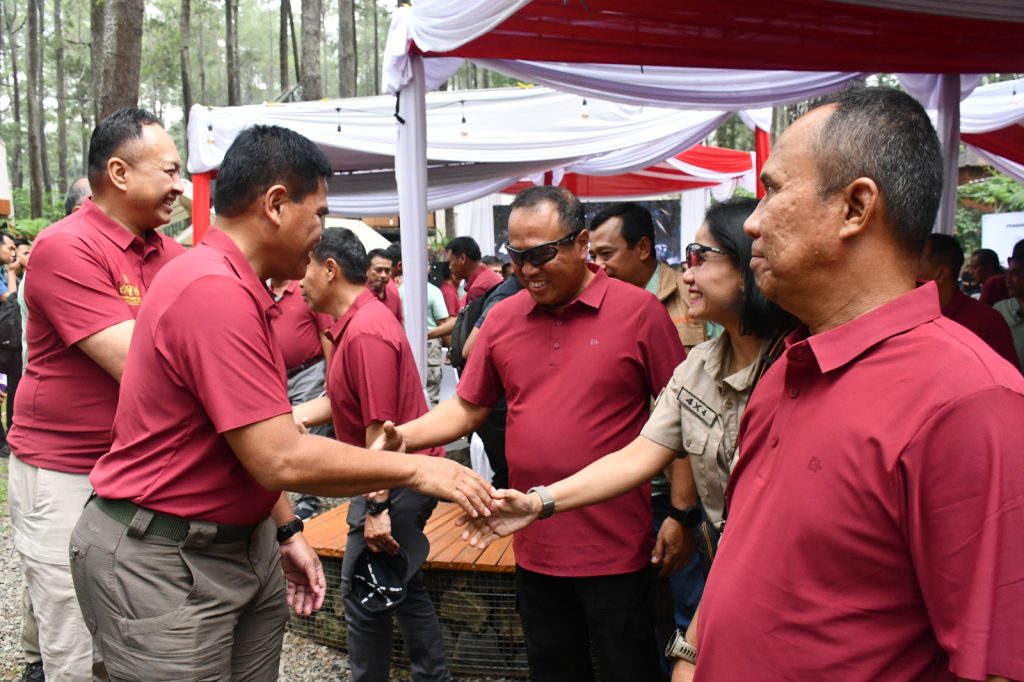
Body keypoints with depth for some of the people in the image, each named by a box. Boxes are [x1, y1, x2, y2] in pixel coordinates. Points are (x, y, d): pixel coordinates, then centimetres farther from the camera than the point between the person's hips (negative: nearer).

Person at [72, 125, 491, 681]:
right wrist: (413, 469, -18)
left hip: (242, 542, 9)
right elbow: (282, 461, -26)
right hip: (160, 560, -9)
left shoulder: (240, 290, 9)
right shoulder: (215, 293, -24)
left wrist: (286, 531, 13)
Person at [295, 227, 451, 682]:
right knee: (402, 588, 18)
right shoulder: (355, 323, 10)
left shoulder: (366, 332, -22)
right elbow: (341, 403, 11)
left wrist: (377, 507, -24)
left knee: (362, 593, 2)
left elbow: (380, 428, -25)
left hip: (393, 483, -10)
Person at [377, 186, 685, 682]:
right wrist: (402, 437, -7)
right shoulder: (502, 318, 3)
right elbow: (467, 408, 9)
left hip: (616, 548, -4)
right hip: (535, 547, 4)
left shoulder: (639, 311, -9)